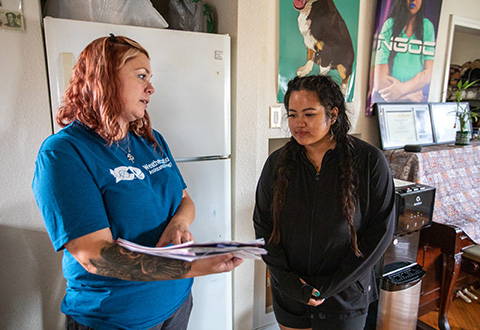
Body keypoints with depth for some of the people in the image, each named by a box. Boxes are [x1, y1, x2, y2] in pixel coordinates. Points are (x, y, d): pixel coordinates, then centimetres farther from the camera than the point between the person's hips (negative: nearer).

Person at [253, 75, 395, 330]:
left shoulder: (369, 161, -13)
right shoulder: (278, 162, -6)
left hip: (344, 299, -2)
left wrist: (327, 286, -11)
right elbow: (262, 226, -2)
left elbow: (380, 232, -11)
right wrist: (289, 281, -10)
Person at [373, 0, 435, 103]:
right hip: (387, 100, 0)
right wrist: (410, 95, -5)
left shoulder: (427, 27, 6)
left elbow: (428, 73, 0)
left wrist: (402, 89, -16)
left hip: (418, 100, 0)